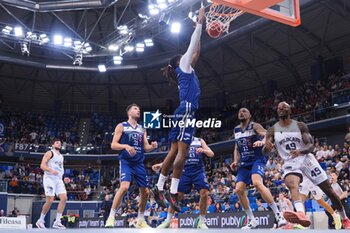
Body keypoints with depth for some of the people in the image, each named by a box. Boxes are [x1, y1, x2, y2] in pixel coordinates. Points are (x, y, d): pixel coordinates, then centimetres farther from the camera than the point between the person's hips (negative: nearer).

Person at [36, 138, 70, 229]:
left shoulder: (61, 156, 23)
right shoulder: (49, 153, 0)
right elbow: (42, 165, -11)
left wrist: (64, 178, 15)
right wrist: (51, 170, -27)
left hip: (59, 179, 7)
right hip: (49, 178, -7)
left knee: (64, 198, -9)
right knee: (50, 200, -11)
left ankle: (57, 222, -6)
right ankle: (40, 221, 7)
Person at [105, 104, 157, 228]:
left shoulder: (142, 129, 16)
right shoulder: (121, 126, 2)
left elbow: (145, 147, 15)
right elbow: (113, 145, -4)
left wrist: (152, 146, -7)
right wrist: (126, 146, -22)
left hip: (139, 163, 6)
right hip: (126, 162, -6)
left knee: (145, 192, 5)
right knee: (124, 187, -26)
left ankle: (140, 220, 21)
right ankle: (111, 217, -16)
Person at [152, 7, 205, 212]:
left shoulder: (188, 70, 25)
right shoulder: (183, 66, 4)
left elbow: (196, 51, 32)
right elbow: (192, 46, 2)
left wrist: (201, 28, 34)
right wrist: (200, 22, 9)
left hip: (184, 112, 9)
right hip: (186, 111, -9)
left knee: (174, 152, 7)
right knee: (182, 153, -13)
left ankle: (159, 188, 9)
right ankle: (173, 193, -16)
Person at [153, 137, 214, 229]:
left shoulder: (200, 141, 14)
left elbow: (211, 154, 7)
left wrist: (203, 150, -16)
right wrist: (161, 164, -5)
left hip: (198, 170, 0)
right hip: (185, 171, 1)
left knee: (204, 193, -17)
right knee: (177, 195, -7)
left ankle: (201, 221, -3)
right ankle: (167, 221, 6)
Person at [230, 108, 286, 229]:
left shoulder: (255, 126, -3)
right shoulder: (236, 130, 15)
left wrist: (262, 141, -41)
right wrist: (235, 161, 10)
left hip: (257, 160, -7)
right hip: (244, 163, 7)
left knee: (257, 183, -32)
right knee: (239, 190, -6)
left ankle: (278, 215, -28)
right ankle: (252, 221, 7)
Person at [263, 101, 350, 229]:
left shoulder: (300, 125, -1)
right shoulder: (272, 130, 2)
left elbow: (311, 145, -7)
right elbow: (265, 152, -5)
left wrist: (300, 151, -30)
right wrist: (266, 147, -31)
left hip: (306, 158, 1)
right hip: (290, 163, 0)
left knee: (329, 191, 4)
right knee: (292, 185, -35)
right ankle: (301, 214, -59)